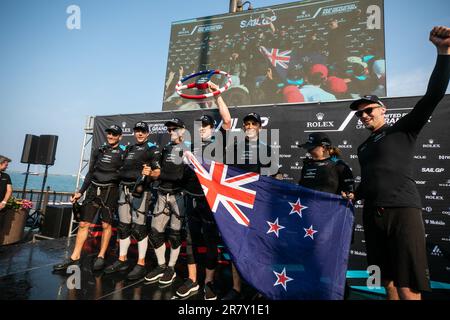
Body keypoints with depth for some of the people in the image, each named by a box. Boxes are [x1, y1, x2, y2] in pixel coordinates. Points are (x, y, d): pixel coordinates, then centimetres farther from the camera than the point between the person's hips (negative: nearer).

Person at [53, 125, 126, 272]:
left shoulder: (123, 152, -1)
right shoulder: (99, 150, 12)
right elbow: (90, 173, 16)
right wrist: (80, 192, 13)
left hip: (110, 191, -4)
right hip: (93, 189, 4)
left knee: (106, 224, 4)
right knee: (83, 223, 6)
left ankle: (101, 257, 18)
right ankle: (75, 257, 17)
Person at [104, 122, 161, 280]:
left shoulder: (152, 149, 0)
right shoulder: (129, 148, 21)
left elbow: (158, 172, -9)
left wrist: (150, 173, -28)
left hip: (140, 190, -7)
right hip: (125, 189, 7)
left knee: (139, 228, -6)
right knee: (123, 226, 12)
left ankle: (141, 264, 4)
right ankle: (122, 260, 24)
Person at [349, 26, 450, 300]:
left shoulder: (404, 130, 6)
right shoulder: (364, 147, 22)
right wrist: (353, 195, 13)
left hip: (402, 210, -6)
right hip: (373, 214, 6)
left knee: (408, 288, -6)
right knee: (388, 280, 11)